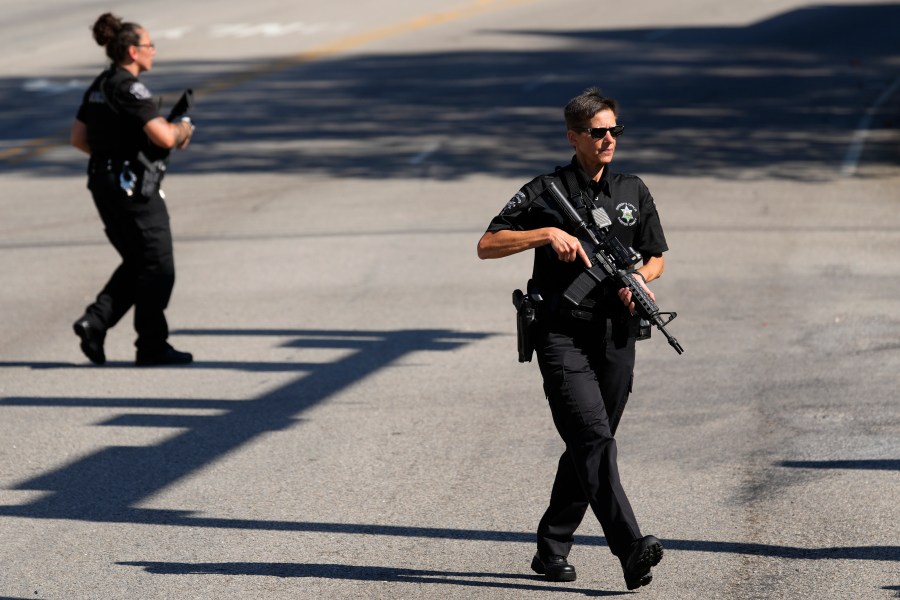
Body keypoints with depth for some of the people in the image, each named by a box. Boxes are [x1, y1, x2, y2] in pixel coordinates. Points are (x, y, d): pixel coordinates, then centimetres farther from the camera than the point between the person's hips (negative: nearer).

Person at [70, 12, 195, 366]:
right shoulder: (130, 89, -17)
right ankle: (152, 347, 9)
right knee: (158, 268, 3)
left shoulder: (99, 87, 11)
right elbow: (165, 138, -24)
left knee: (137, 264, 19)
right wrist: (183, 129, -4)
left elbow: (78, 138, 15)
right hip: (134, 188, -9)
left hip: (103, 184, 9)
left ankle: (95, 322, 5)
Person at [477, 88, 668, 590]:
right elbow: (487, 246, -2)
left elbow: (656, 258, 20)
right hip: (563, 336, -5)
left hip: (616, 337, 5)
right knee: (594, 438, -19)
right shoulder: (545, 193, 1)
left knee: (587, 448, 9)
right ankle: (631, 550, -29)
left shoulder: (635, 192, 13)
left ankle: (552, 549, 22)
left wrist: (637, 280, -3)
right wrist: (547, 234, -15)